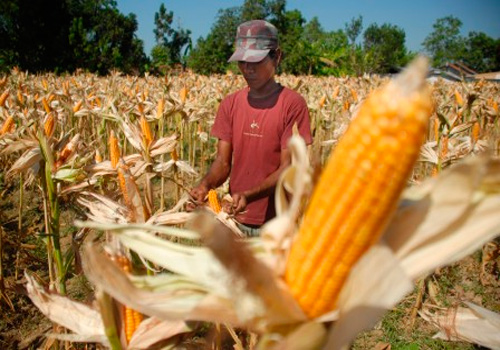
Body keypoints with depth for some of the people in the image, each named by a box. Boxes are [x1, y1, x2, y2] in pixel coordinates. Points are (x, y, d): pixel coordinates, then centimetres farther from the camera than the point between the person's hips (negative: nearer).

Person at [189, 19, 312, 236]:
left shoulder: (292, 104, -11)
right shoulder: (230, 104, 3)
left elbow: (287, 169, -14)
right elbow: (223, 161, 1)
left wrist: (249, 195, -28)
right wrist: (205, 184, -19)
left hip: (276, 224, -4)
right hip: (235, 220, 4)